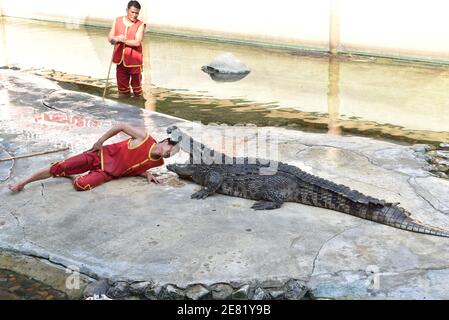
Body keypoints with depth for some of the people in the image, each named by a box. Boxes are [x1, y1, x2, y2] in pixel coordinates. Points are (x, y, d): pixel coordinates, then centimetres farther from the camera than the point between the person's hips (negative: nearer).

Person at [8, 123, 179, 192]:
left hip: (108, 173, 3)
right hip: (103, 155, -2)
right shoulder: (144, 137, -16)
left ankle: (73, 177, 12)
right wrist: (100, 141, -9)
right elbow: (121, 126, -7)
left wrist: (147, 174, -6)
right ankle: (22, 183, 7)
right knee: (60, 166, -10)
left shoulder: (157, 162, -2)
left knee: (81, 185, -25)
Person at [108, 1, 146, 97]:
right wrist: (117, 38, -19)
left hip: (134, 61, -4)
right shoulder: (117, 21, 5)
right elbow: (110, 37, 3)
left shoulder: (140, 25, -7)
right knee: (122, 85, 10)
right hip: (121, 60, 4)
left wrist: (123, 40, -25)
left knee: (136, 84, 6)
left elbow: (137, 42, -18)